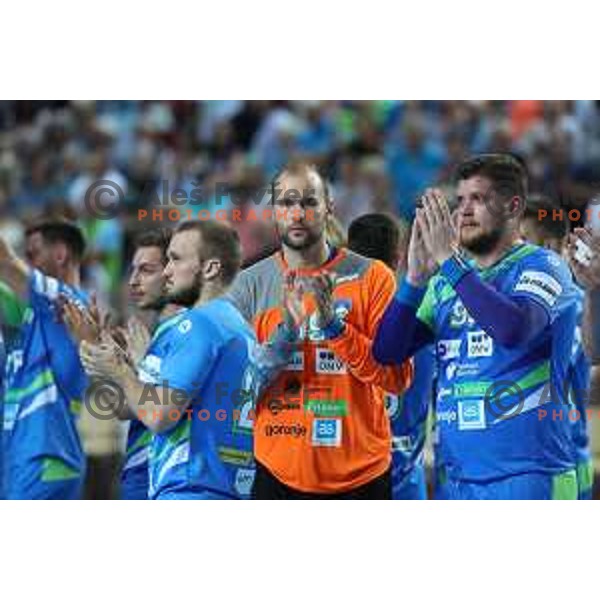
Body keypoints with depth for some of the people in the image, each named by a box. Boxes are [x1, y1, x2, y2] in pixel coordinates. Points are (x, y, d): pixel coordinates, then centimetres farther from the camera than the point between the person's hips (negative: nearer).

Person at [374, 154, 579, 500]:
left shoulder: (541, 267, -3)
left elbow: (514, 330, -24)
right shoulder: (446, 281, 16)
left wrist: (450, 260, -20)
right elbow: (387, 352, 7)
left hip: (526, 475, -6)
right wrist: (416, 278, -6)